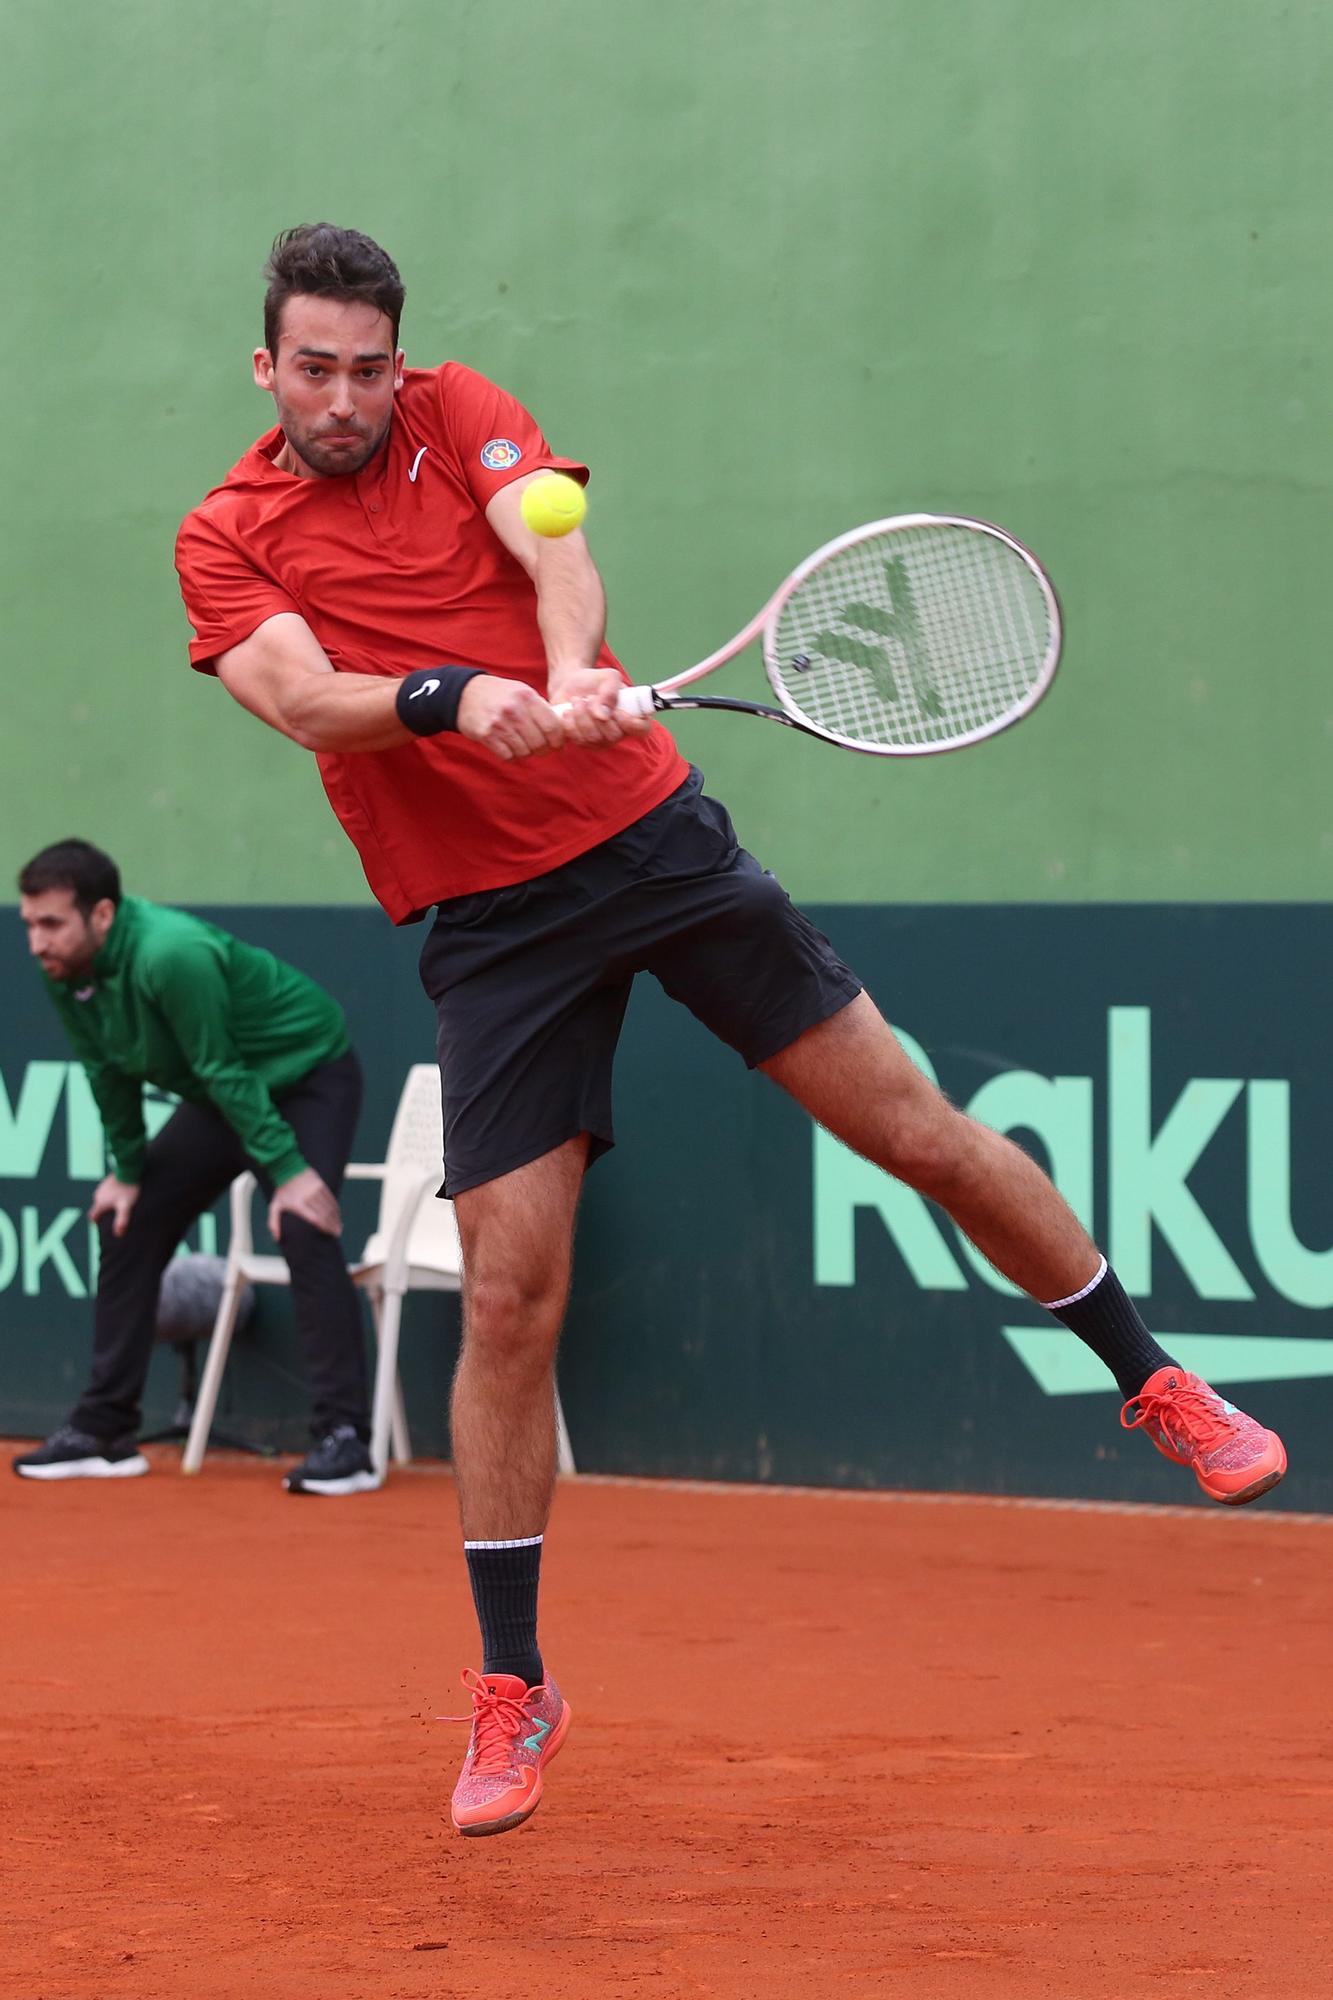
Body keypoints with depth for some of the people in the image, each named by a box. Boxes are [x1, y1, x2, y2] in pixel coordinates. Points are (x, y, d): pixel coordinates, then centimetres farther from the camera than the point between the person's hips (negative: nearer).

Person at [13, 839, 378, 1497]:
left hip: (308, 1076, -8)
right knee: (125, 1226, 6)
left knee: (304, 1231, -26)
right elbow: (110, 1072, 2)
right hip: (220, 1096, 9)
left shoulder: (172, 955, -36)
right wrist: (128, 1170, 4)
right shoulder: (64, 971, -12)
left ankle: (344, 1438, -26)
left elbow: (225, 1074, -32)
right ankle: (102, 1431, 15)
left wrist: (289, 1170, -29)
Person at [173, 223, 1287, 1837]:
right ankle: (512, 1690, 7)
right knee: (508, 1296, -6)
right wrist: (451, 697, -36)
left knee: (920, 1133, 1)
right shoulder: (225, 541, 1)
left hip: (654, 836, 1)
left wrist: (574, 676, -35)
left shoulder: (456, 414, 4)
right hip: (492, 927, -1)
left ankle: (1155, 1385, 22)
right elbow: (305, 699, -17)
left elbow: (554, 552, -14)